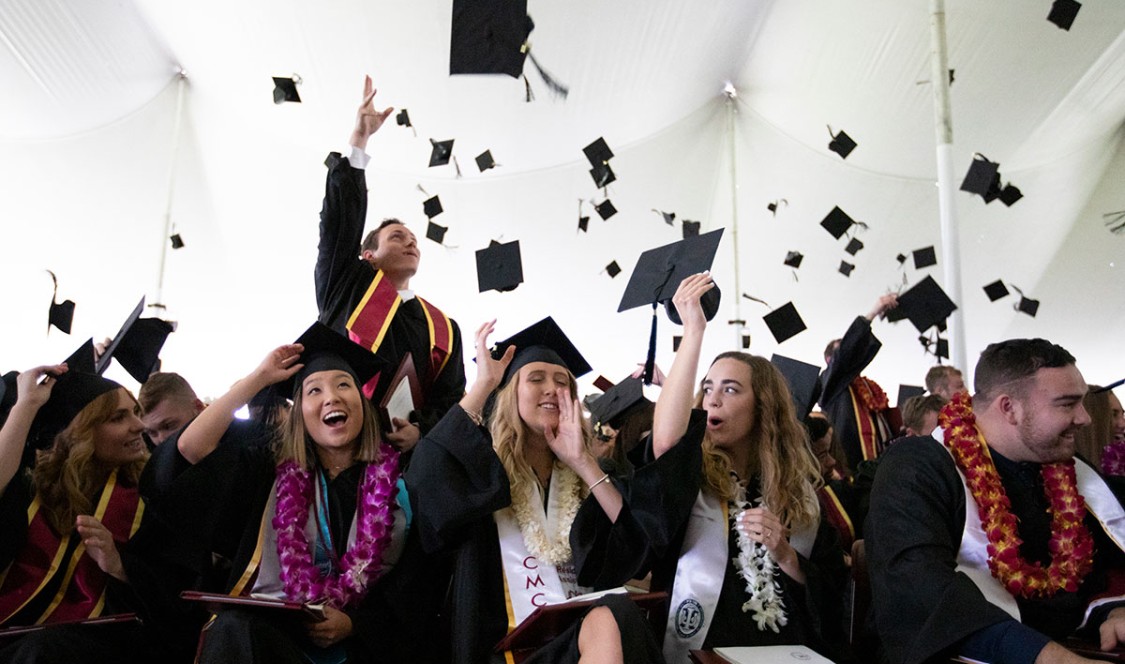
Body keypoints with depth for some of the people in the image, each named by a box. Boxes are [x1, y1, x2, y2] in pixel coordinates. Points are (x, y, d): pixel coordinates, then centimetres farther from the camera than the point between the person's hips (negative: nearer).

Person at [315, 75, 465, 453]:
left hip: (405, 452, 2)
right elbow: (340, 219, 4)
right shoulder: (347, 287, 13)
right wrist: (359, 140, -1)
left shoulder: (443, 328, 18)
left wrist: (420, 430, -9)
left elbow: (449, 401, 12)